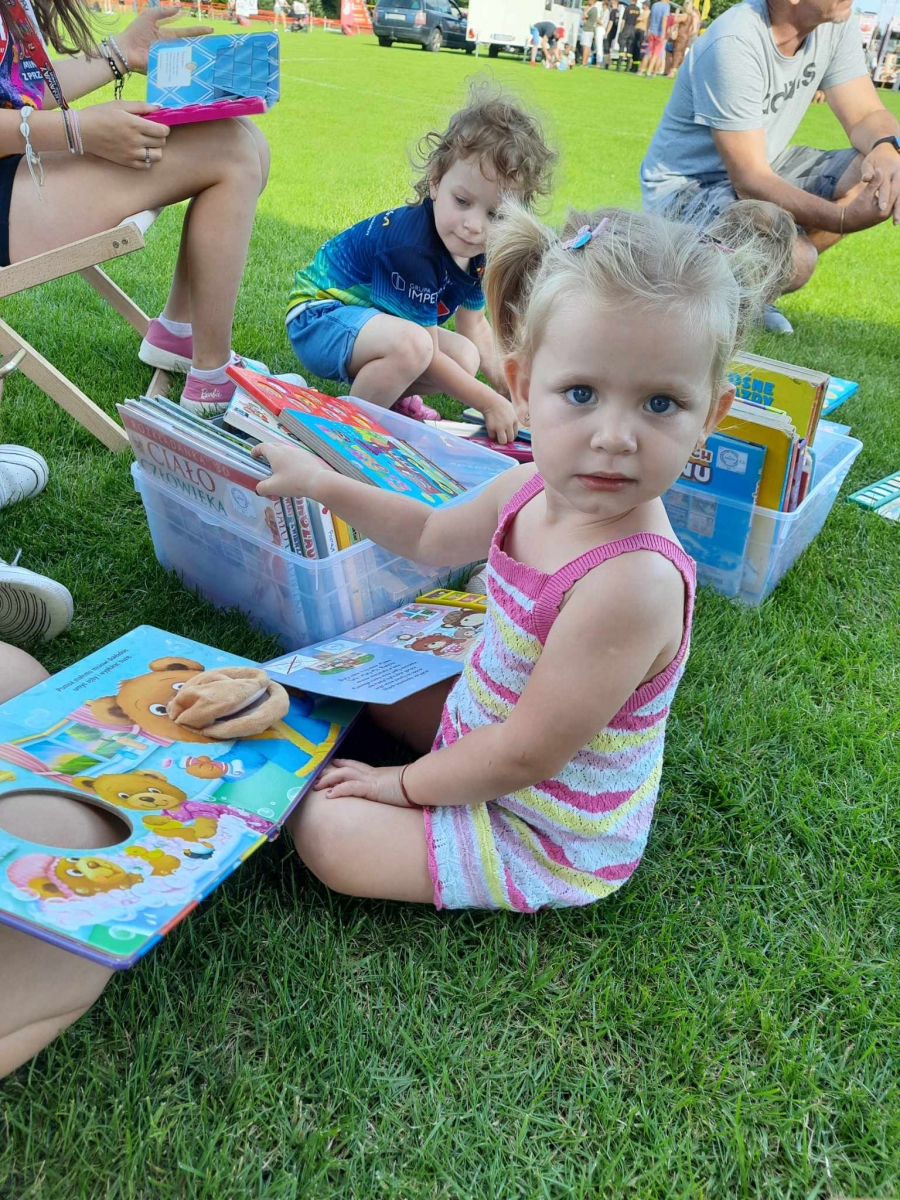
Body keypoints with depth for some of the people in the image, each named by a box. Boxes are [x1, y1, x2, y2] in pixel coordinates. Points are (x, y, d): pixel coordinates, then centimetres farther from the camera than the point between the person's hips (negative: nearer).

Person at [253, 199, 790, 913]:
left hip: (549, 841, -7)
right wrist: (321, 482, 12)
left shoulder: (632, 580, -38)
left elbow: (525, 755, -28)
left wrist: (403, 783, -13)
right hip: (485, 725, 8)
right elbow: (433, 537, 11)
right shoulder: (533, 488, -13)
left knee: (324, 828, -5)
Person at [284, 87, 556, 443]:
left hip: (372, 316, 9)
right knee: (411, 345, -36)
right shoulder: (411, 249, -32)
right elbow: (426, 355, -25)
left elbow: (475, 325, 11)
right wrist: (491, 403, -18)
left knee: (465, 357, 1)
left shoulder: (478, 252, -6)